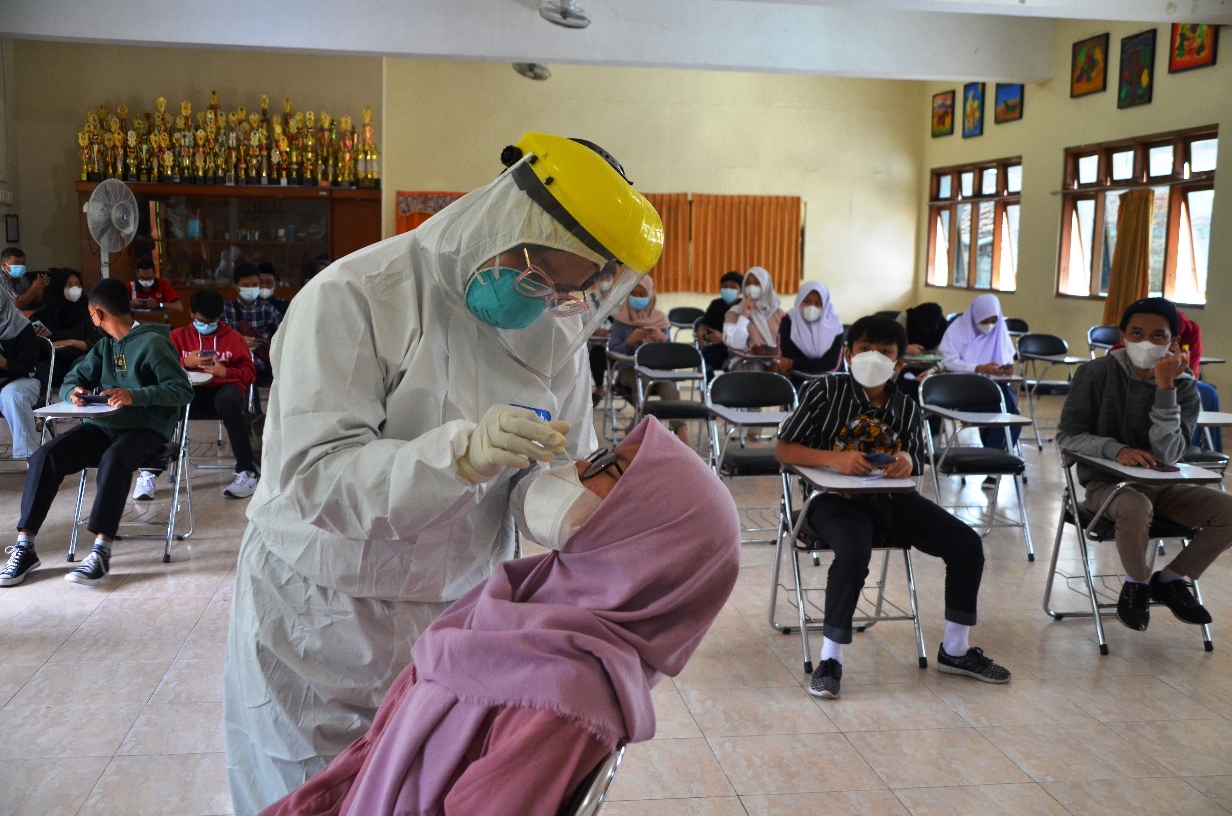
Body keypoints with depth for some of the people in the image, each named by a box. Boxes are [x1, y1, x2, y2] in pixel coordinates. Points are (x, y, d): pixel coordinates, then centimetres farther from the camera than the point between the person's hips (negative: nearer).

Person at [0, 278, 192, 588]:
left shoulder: (152, 343, -6)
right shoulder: (105, 345, 18)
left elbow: (182, 390, -13)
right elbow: (72, 380, 20)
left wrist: (135, 396, -28)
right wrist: (74, 391, -6)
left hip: (145, 430, -6)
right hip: (102, 426, 7)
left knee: (114, 460, -39)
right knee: (44, 457, -18)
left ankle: (101, 551, -38)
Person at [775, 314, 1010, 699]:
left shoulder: (907, 409, 7)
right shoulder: (826, 392, -4)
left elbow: (914, 472, 10)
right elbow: (783, 449, -6)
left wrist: (906, 463, -16)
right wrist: (835, 458, -23)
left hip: (892, 499, 5)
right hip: (837, 499, -5)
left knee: (967, 543, -7)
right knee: (855, 552, -37)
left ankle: (954, 651, 13)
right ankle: (830, 660, -20)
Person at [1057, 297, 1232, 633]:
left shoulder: (1184, 388, -5)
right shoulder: (1096, 374, -10)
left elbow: (1166, 456, -19)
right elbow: (1067, 435, -9)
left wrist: (1165, 387, -27)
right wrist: (1116, 449, -27)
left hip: (1162, 485, 4)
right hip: (1106, 482, -4)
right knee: (1136, 507, -37)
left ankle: (1170, 580, 7)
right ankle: (1137, 584, -5)